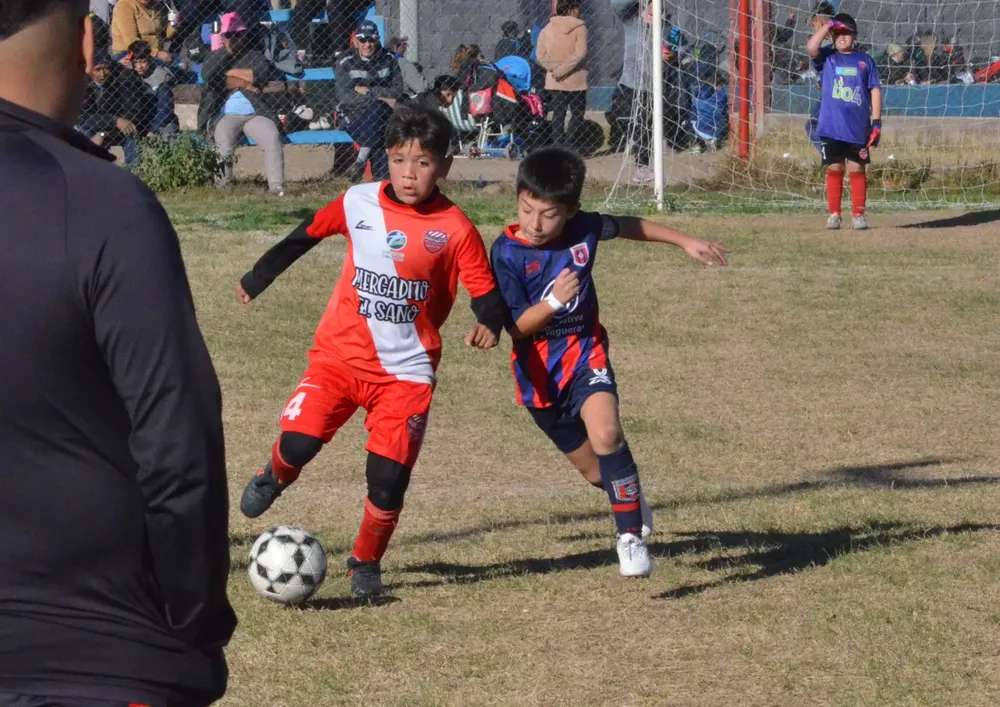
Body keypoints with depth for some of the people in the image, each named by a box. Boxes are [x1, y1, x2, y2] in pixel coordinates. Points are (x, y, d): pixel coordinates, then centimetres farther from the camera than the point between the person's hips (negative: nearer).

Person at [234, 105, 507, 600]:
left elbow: (486, 294, -7)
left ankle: (366, 562, 19)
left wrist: (490, 323, -30)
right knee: (299, 440, -14)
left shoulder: (454, 230, -9)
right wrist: (258, 277, 23)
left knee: (389, 474, -6)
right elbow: (307, 234, 14)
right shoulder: (359, 203, -2)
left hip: (407, 369, -1)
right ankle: (274, 477, 23)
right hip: (340, 354, 1)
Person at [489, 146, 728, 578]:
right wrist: (553, 301, -34)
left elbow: (630, 227, 12)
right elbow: (516, 327, -17)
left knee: (605, 432, -28)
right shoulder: (508, 252, -16)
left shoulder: (582, 229, -10)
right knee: (590, 467, 12)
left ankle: (631, 535, -20)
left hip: (585, 354, 0)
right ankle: (631, 499, 46)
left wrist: (685, 242, 19)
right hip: (539, 370, 0)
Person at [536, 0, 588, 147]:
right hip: (576, 80, -4)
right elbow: (580, 54, -19)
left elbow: (542, 55, -4)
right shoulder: (579, 28, -9)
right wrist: (563, 69, -15)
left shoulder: (548, 29, 3)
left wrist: (556, 68, -6)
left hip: (555, 81, 4)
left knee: (558, 115, 8)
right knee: (577, 115, 4)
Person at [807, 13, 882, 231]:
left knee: (857, 169, 2)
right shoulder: (827, 57, 6)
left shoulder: (865, 60, 8)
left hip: (858, 128, 0)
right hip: (832, 128, 0)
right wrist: (828, 26, -11)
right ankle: (834, 214, 10)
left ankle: (858, 214, 8)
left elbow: (875, 90, 6)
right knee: (834, 169, 3)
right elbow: (811, 48, -15)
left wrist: (877, 121, -1)